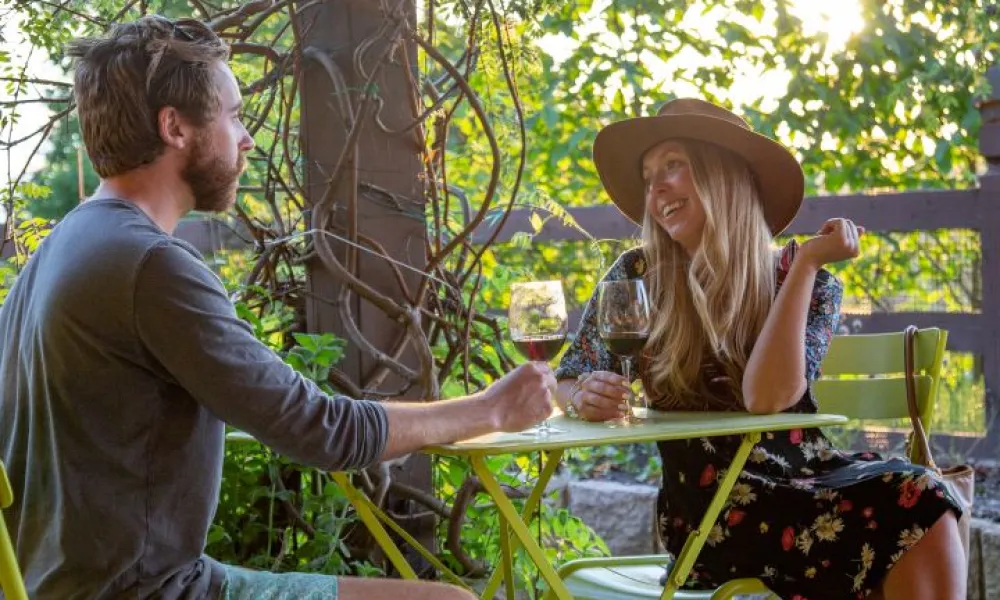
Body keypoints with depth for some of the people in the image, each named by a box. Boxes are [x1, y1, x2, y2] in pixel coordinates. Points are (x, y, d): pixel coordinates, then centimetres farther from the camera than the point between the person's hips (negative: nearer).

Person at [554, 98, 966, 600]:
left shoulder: (808, 283, 1)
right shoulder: (639, 277, 1)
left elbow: (767, 397, -17)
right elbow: (565, 384, 7)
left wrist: (807, 262, -15)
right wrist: (585, 398, -17)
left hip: (808, 479, 2)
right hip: (709, 508, -2)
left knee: (921, 498, -31)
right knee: (899, 516, -30)